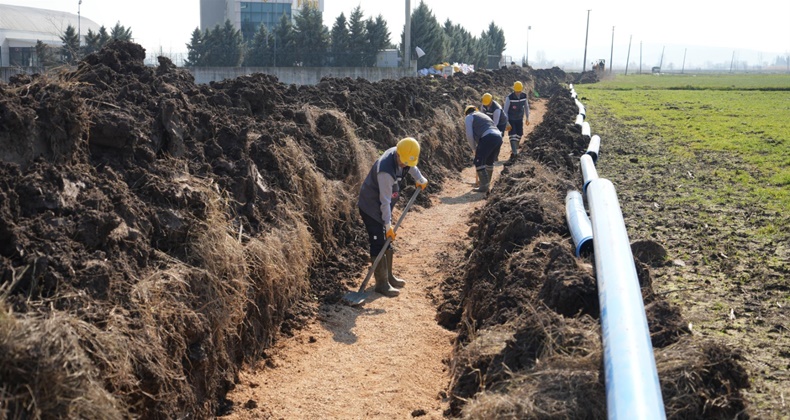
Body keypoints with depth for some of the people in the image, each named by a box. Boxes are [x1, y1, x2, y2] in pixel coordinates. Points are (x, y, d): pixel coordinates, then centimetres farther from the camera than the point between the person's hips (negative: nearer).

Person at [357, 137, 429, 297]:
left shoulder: (399, 154, -9)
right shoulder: (386, 172, -35)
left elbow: (411, 167, 17)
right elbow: (385, 201, -29)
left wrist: (420, 179, 31)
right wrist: (388, 225, -24)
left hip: (382, 207, 9)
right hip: (371, 207, -9)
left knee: (387, 241, 17)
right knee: (378, 245, -7)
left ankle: (388, 276, 31)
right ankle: (381, 284, 3)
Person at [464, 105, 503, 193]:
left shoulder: (468, 117, 14)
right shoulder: (483, 115, 38)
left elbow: (469, 135, 2)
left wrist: (474, 149, 12)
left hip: (488, 138, -8)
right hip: (499, 137, 8)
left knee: (478, 162, -5)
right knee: (489, 162, 21)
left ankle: (484, 186, -9)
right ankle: (486, 182, 32)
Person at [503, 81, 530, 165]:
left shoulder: (524, 96, -9)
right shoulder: (509, 97, -22)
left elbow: (526, 106, 7)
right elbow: (505, 110, -18)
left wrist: (527, 117, 9)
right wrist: (506, 122, -22)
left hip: (519, 119, 4)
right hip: (511, 120, -4)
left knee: (518, 136, 8)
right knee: (513, 136, -13)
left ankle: (514, 150, 27)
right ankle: (514, 154, -16)